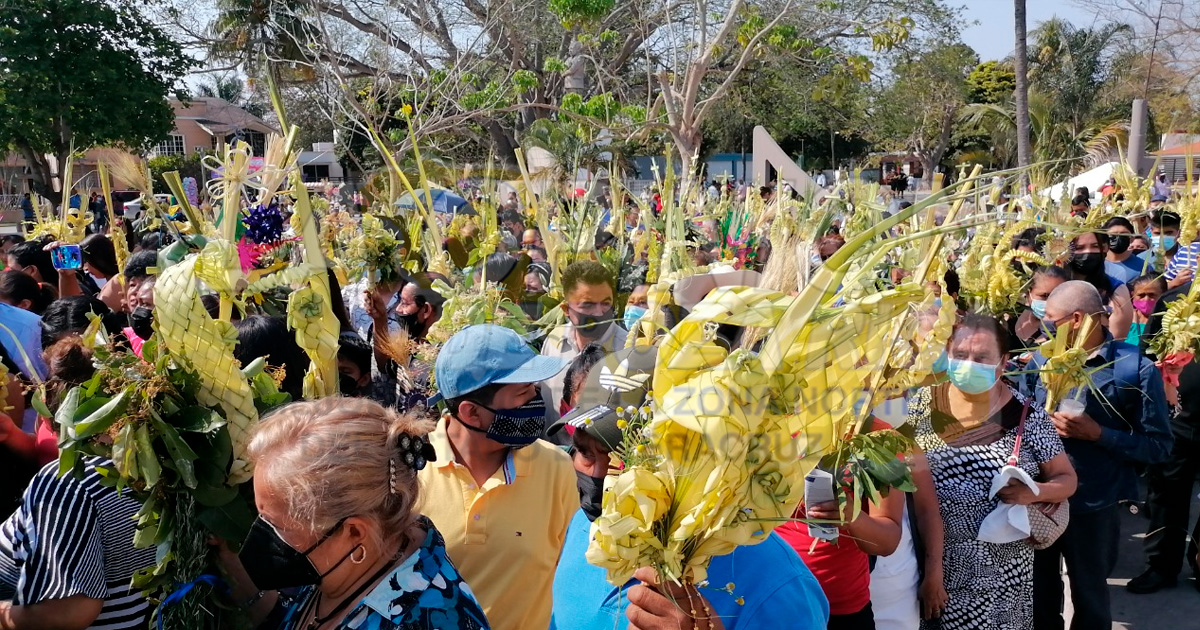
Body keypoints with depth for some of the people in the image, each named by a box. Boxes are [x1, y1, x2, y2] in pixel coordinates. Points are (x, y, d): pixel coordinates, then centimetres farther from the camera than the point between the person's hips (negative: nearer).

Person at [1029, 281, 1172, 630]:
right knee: (1038, 592, 19)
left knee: (1089, 597, 17)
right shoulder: (1043, 357, 1)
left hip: (1093, 505, -4)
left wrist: (1097, 433, -22)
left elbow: (1158, 445, -11)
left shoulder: (1137, 369, -12)